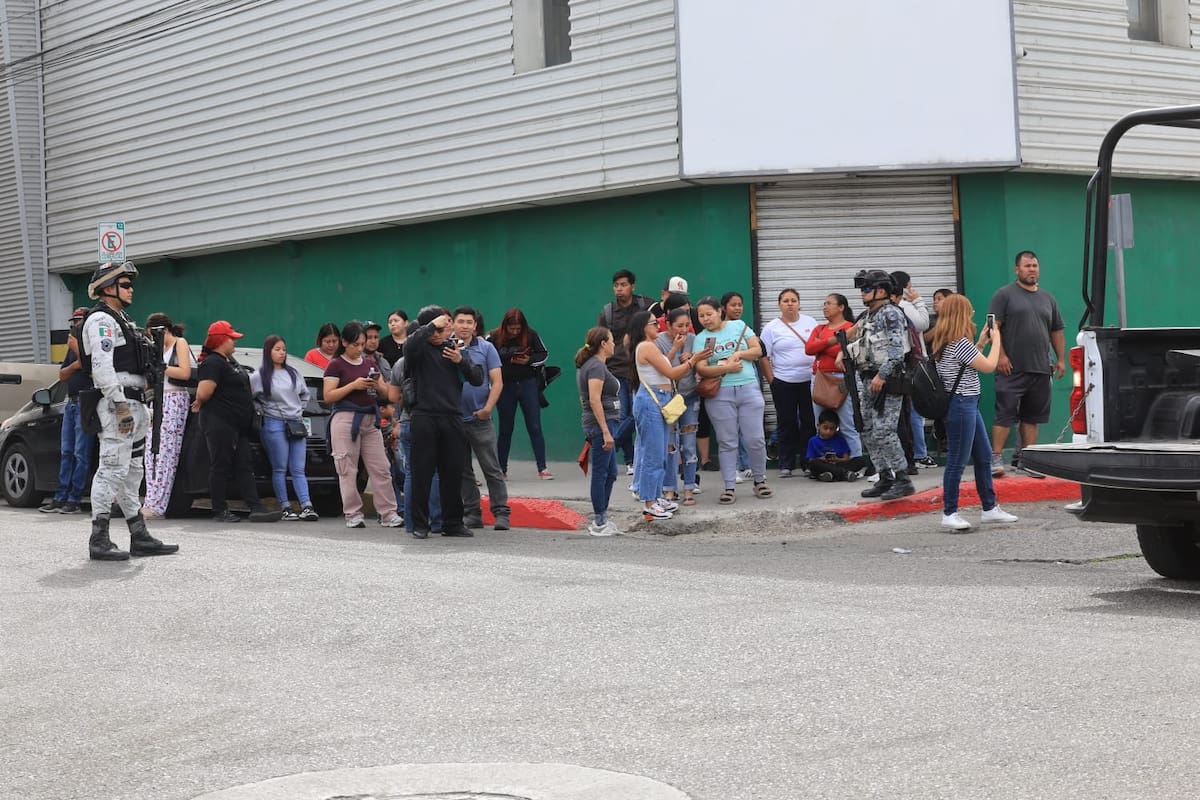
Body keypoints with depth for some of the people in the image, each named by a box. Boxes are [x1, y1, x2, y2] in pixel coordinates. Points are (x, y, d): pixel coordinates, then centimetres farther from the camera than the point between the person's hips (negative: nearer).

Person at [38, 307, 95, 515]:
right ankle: (60, 498, 10)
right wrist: (75, 365, -2)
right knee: (66, 452, 8)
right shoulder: (73, 346, 20)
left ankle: (74, 500, -7)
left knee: (81, 454, -7)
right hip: (70, 403, 9)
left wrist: (76, 348, -15)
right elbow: (62, 376, 17)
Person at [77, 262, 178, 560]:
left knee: (132, 471, 12)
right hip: (118, 403, -11)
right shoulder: (101, 320, -9)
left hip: (132, 404, 11)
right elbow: (102, 367, -20)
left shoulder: (120, 320, 22)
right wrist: (120, 407, -24)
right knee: (112, 470, -11)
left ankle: (140, 537, 17)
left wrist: (139, 408, 19)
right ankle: (99, 542, -10)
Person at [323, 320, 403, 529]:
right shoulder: (336, 365, 0)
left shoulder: (370, 363, 17)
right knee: (347, 470, -4)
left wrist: (377, 385, -4)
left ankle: (388, 513, 3)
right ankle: (353, 515, 2)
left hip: (370, 419, 5)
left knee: (381, 468, 1)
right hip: (346, 418, -5)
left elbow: (386, 393, 19)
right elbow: (328, 396, -7)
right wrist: (353, 385, -15)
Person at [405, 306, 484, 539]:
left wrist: (461, 361, -7)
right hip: (424, 417, -4)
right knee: (422, 473, -2)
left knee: (453, 473, 6)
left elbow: (478, 379, 8)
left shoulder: (456, 348, 14)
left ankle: (452, 523, 14)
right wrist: (432, 325, -17)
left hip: (453, 418, 4)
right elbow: (410, 344, -25)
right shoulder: (420, 348, 1)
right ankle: (420, 525, 4)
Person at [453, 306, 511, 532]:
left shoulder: (486, 348, 2)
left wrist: (487, 408, -12)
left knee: (492, 469, -2)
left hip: (480, 419, -2)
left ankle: (501, 513, 2)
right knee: (463, 470, 8)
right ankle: (472, 513, 16)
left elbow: (497, 382, -2)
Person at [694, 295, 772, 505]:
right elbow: (701, 369, -7)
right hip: (719, 394, 0)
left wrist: (739, 354, -10)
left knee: (755, 439, 0)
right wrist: (726, 368, -17)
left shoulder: (738, 326, 8)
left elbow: (757, 350, 6)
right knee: (727, 443, 3)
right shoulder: (700, 338, 4)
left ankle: (759, 481, 17)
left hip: (749, 388, 0)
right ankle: (729, 488, 8)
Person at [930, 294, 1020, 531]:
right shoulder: (960, 343, -19)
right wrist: (996, 340, 0)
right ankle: (949, 514, 3)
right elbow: (988, 366, -14)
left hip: (968, 405, 11)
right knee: (958, 460, -3)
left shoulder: (946, 343, 11)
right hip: (961, 406, -11)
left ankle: (990, 508, 23)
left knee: (983, 457, 16)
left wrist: (981, 342, 16)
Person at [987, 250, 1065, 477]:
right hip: (1012, 369, -5)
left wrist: (1061, 359, 13)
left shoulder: (1047, 298, 18)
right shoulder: (1005, 294, 1)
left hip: (1040, 369, 5)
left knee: (1032, 416, 7)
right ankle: (996, 458, -8)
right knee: (1005, 414, -9)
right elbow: (993, 327, -7)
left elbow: (1056, 332, 21)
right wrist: (1000, 355, -16)